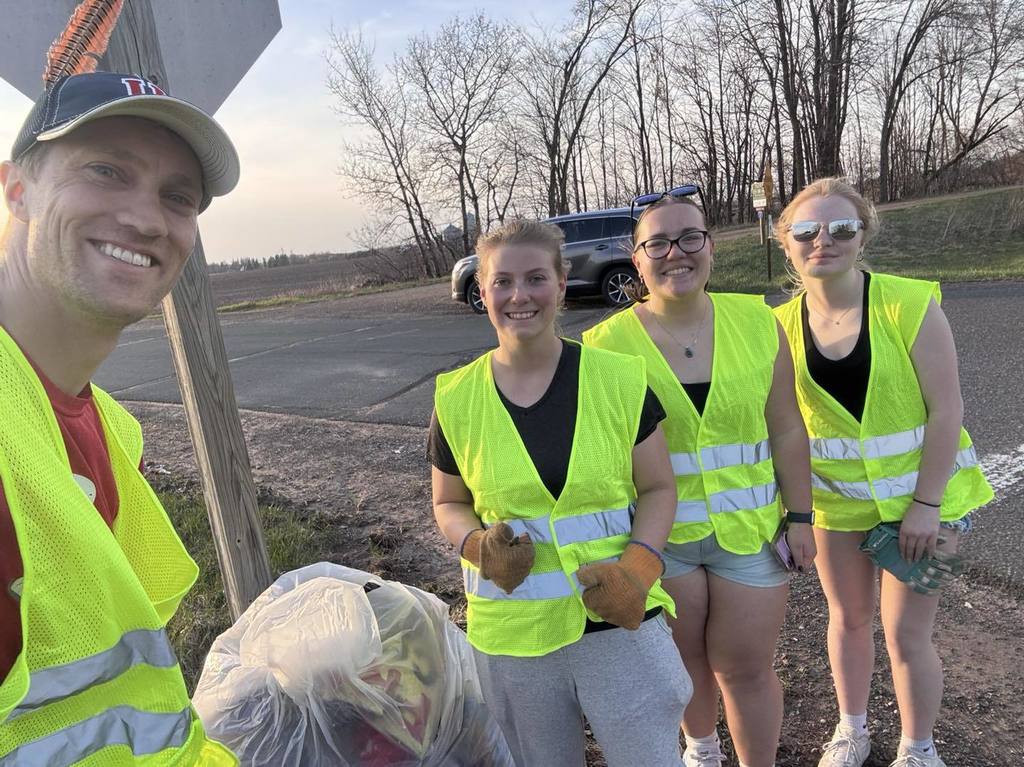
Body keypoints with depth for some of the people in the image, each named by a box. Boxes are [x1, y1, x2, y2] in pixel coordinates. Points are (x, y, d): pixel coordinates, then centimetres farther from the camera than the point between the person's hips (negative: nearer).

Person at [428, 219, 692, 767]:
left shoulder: (619, 379, -8)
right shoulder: (456, 399, -5)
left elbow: (657, 487, 0)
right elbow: (449, 504, 7)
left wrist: (638, 567, -16)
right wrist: (479, 545, -13)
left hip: (618, 621, -1)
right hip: (511, 639, 2)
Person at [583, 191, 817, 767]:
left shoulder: (757, 323, -6)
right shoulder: (608, 344, -13)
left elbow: (787, 430, 1)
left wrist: (801, 516, 1)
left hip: (750, 528, 1)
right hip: (658, 535, 0)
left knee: (748, 669, 12)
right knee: (686, 662, 20)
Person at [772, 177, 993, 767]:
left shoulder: (911, 304, -17)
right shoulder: (782, 325, -7)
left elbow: (946, 409, -16)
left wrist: (925, 504, -17)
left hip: (920, 494, -3)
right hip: (836, 497, 3)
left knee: (907, 631, 5)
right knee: (848, 618, 19)